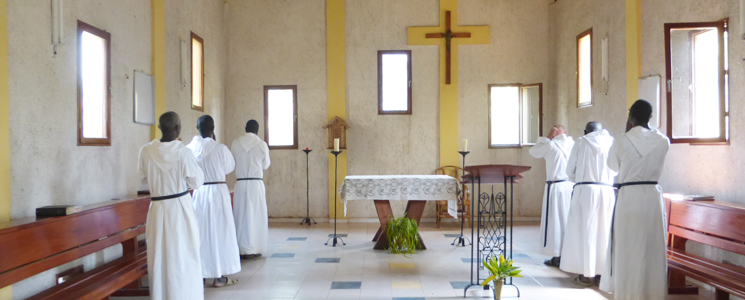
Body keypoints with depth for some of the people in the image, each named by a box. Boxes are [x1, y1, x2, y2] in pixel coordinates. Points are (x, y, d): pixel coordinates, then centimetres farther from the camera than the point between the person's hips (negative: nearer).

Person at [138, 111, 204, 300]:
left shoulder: (146, 151, -4)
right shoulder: (183, 153, -15)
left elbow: (145, 179, 10)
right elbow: (197, 182, -5)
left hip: (157, 208, 3)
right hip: (180, 208, -3)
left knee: (159, 256, 13)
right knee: (183, 255, 7)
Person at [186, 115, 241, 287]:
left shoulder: (190, 149, -3)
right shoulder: (221, 149, -12)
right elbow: (230, 168, 5)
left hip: (199, 194, 3)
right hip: (218, 191, -3)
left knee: (201, 233, 13)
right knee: (220, 232, 5)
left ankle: (200, 273, 21)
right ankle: (219, 276, 9)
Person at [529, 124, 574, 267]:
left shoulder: (551, 145, -8)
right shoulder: (573, 145, 5)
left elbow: (533, 152, 7)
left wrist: (545, 139, 10)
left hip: (555, 187, -5)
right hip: (571, 186, 5)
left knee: (555, 221, 2)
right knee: (569, 220, 12)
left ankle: (557, 256, 5)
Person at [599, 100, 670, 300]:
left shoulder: (622, 141, -10)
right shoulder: (662, 141, -2)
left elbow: (613, 165, 8)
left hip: (628, 197, -3)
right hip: (653, 196, 3)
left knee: (628, 250, 5)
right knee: (654, 249, 11)